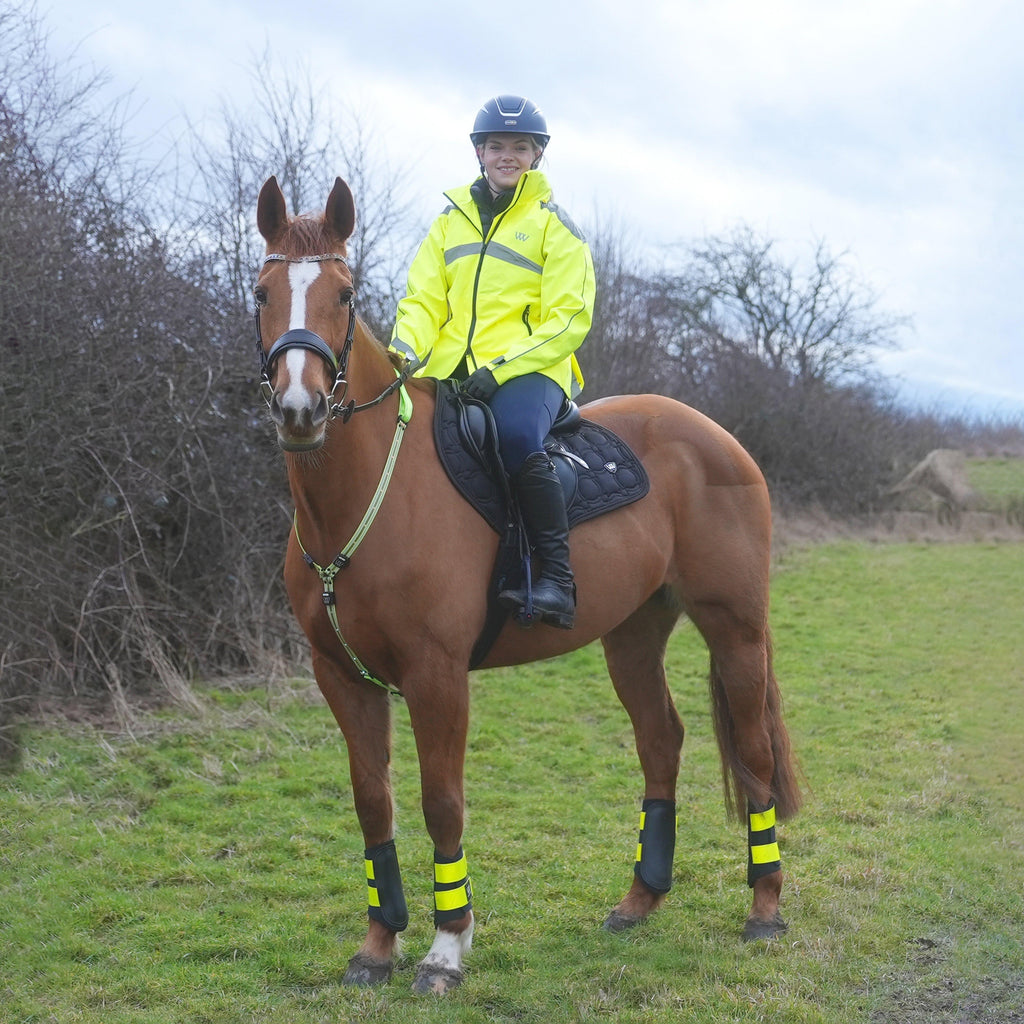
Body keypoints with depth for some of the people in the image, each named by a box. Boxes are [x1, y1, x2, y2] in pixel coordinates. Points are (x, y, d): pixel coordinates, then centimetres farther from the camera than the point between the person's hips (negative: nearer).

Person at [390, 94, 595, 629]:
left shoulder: (554, 225, 6)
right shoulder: (451, 219, 20)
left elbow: (569, 319, -3)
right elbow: (422, 299, 17)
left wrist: (501, 368, -16)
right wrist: (406, 353, -6)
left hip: (529, 370, -5)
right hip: (449, 373, 5)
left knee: (516, 436, -37)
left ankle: (558, 578, -29)